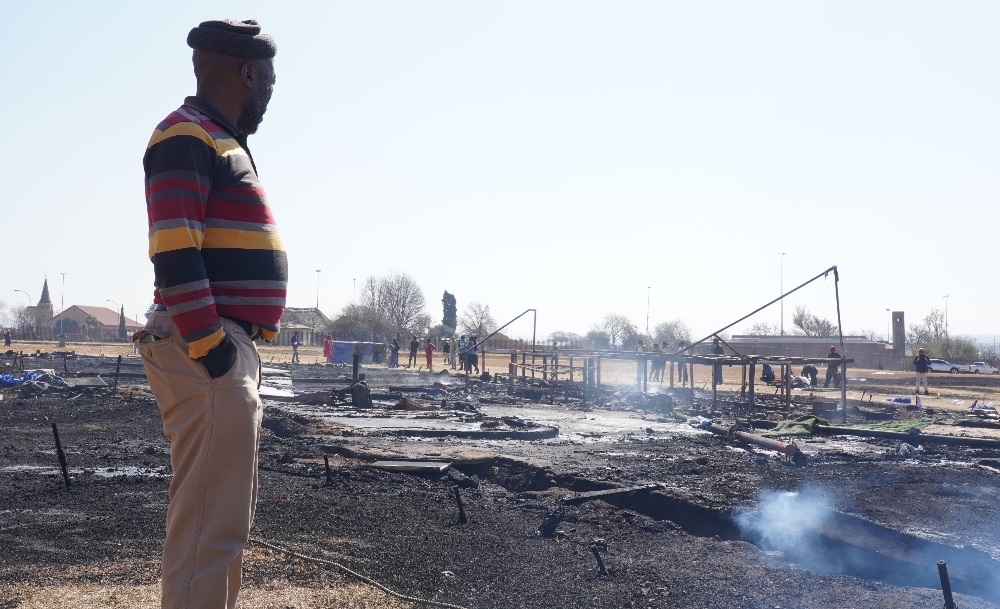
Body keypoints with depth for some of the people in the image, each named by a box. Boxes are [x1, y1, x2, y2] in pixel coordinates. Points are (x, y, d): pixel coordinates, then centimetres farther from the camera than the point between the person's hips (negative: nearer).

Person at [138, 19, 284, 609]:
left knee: (228, 516, 17)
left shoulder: (224, 142, 22)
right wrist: (210, 348, -22)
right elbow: (174, 254, -19)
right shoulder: (187, 136, -9)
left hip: (233, 351, 10)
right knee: (209, 520, -8)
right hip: (209, 356, -10)